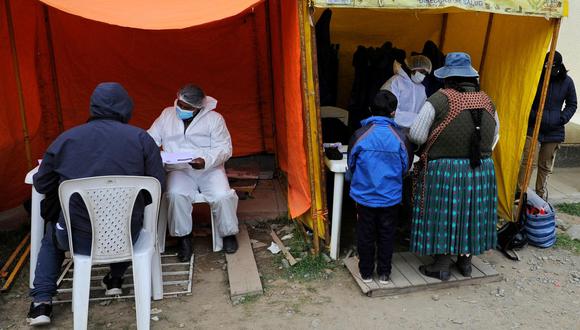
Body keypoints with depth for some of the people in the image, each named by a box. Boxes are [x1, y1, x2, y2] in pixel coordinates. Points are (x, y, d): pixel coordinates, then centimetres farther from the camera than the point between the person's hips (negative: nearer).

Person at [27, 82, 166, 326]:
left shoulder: (65, 139, -3)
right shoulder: (142, 138, -7)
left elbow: (41, 185, 7)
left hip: (78, 237, 0)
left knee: (52, 234, 34)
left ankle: (42, 302, 25)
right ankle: (116, 279, 35)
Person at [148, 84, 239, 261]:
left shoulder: (214, 118, -1)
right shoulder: (167, 115, 9)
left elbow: (224, 148, -5)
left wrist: (206, 161, -23)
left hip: (209, 169, -1)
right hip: (179, 170, 2)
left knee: (223, 196, -27)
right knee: (175, 195, -30)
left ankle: (228, 233, 0)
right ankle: (183, 236, -8)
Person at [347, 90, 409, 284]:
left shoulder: (360, 135, -13)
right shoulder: (399, 137, -10)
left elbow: (351, 165, 0)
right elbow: (405, 168, 2)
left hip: (364, 195, 0)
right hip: (390, 196, 1)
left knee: (365, 235, 14)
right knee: (386, 235, 15)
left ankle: (366, 272, 26)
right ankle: (384, 273, 26)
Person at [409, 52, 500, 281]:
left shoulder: (440, 99, -15)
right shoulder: (487, 101, 2)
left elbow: (417, 135, -14)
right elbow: (493, 137, 11)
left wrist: (436, 139, 7)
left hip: (444, 171, -5)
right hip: (481, 171, 5)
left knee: (443, 216, 8)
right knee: (470, 214, 18)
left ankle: (442, 266, 18)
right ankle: (465, 262, 32)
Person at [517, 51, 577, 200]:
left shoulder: (567, 81, 2)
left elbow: (572, 104, 14)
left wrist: (563, 118, -2)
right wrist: (531, 115, -8)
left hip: (554, 131, 3)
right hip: (533, 128, -2)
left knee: (546, 166, 9)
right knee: (528, 161, -11)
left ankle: (541, 195, 21)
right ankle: (520, 192, -4)